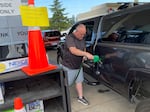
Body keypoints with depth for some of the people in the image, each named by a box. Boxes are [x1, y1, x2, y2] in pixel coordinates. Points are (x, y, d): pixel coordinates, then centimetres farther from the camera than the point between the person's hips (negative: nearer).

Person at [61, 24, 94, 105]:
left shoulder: (82, 39, 4)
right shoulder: (70, 38, -21)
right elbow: (73, 51, -34)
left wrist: (84, 56, -3)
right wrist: (86, 54, -39)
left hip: (78, 65, 7)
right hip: (68, 66, -7)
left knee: (79, 81, 15)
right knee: (66, 84, 7)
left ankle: (80, 97, 31)